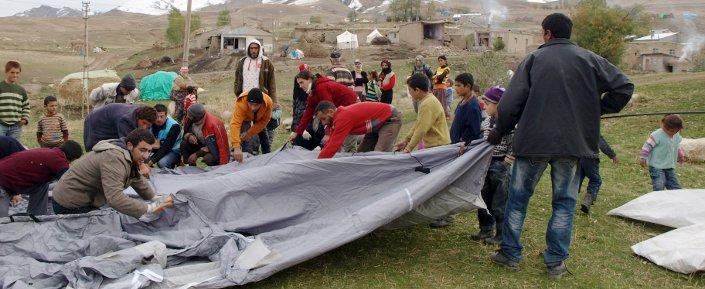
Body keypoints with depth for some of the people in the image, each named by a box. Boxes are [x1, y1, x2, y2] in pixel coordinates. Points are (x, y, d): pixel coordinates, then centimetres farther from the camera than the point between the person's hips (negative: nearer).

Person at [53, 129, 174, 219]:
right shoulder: (115, 158, -32)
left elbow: (138, 180, 13)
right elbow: (115, 198, -42)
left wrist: (155, 198, -1)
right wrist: (149, 209, -42)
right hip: (70, 205, -10)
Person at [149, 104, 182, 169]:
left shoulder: (174, 126, -23)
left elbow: (166, 147, -27)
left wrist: (152, 161, -33)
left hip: (173, 151, -5)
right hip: (156, 149, 5)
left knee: (162, 163, -33)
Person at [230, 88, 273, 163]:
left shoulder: (268, 102, -40)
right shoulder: (241, 103, -48)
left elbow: (264, 121, -25)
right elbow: (235, 124, -56)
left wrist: (249, 133, -30)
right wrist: (236, 147, -66)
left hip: (259, 117, 2)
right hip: (244, 117, -2)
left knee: (263, 134, 15)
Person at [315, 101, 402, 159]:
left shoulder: (343, 118, -28)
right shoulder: (339, 116, 2)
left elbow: (333, 146, -30)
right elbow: (330, 144, 6)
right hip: (379, 123, 11)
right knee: (362, 152, 11)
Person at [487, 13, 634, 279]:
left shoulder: (533, 59, 0)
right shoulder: (589, 59, 4)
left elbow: (511, 102, -3)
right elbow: (624, 87, 2)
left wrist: (499, 132, 10)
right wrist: (598, 110, 14)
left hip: (533, 141, -1)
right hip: (573, 144, 2)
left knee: (518, 197, 11)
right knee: (564, 202, 12)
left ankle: (510, 254, 18)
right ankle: (556, 262, 14)